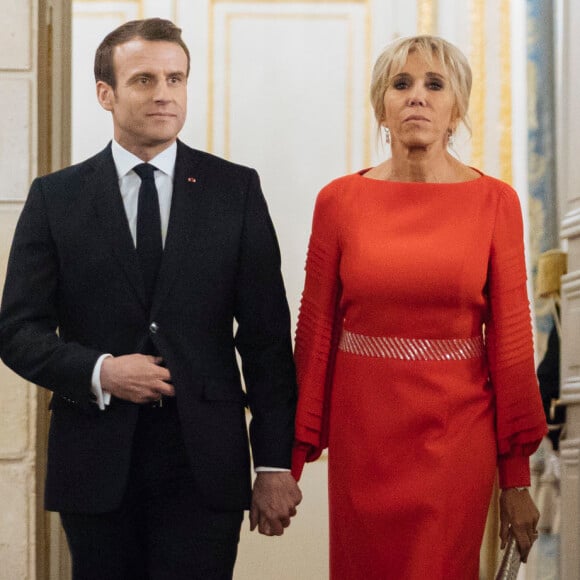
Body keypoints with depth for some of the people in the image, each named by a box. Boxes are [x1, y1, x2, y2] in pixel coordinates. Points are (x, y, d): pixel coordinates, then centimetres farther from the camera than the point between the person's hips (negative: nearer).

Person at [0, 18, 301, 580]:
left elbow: (266, 335, 2)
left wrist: (275, 464, -2)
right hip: (96, 467, 1)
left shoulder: (235, 190, 4)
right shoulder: (55, 197, 5)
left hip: (204, 467, -1)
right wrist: (98, 371, -15)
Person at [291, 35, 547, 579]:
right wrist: (292, 459, 1)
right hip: (363, 431, 1)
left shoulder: (494, 201, -1)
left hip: (457, 430, -1)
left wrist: (517, 476, -1)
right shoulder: (340, 200, 1)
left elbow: (510, 339, -1)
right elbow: (315, 329, 2)